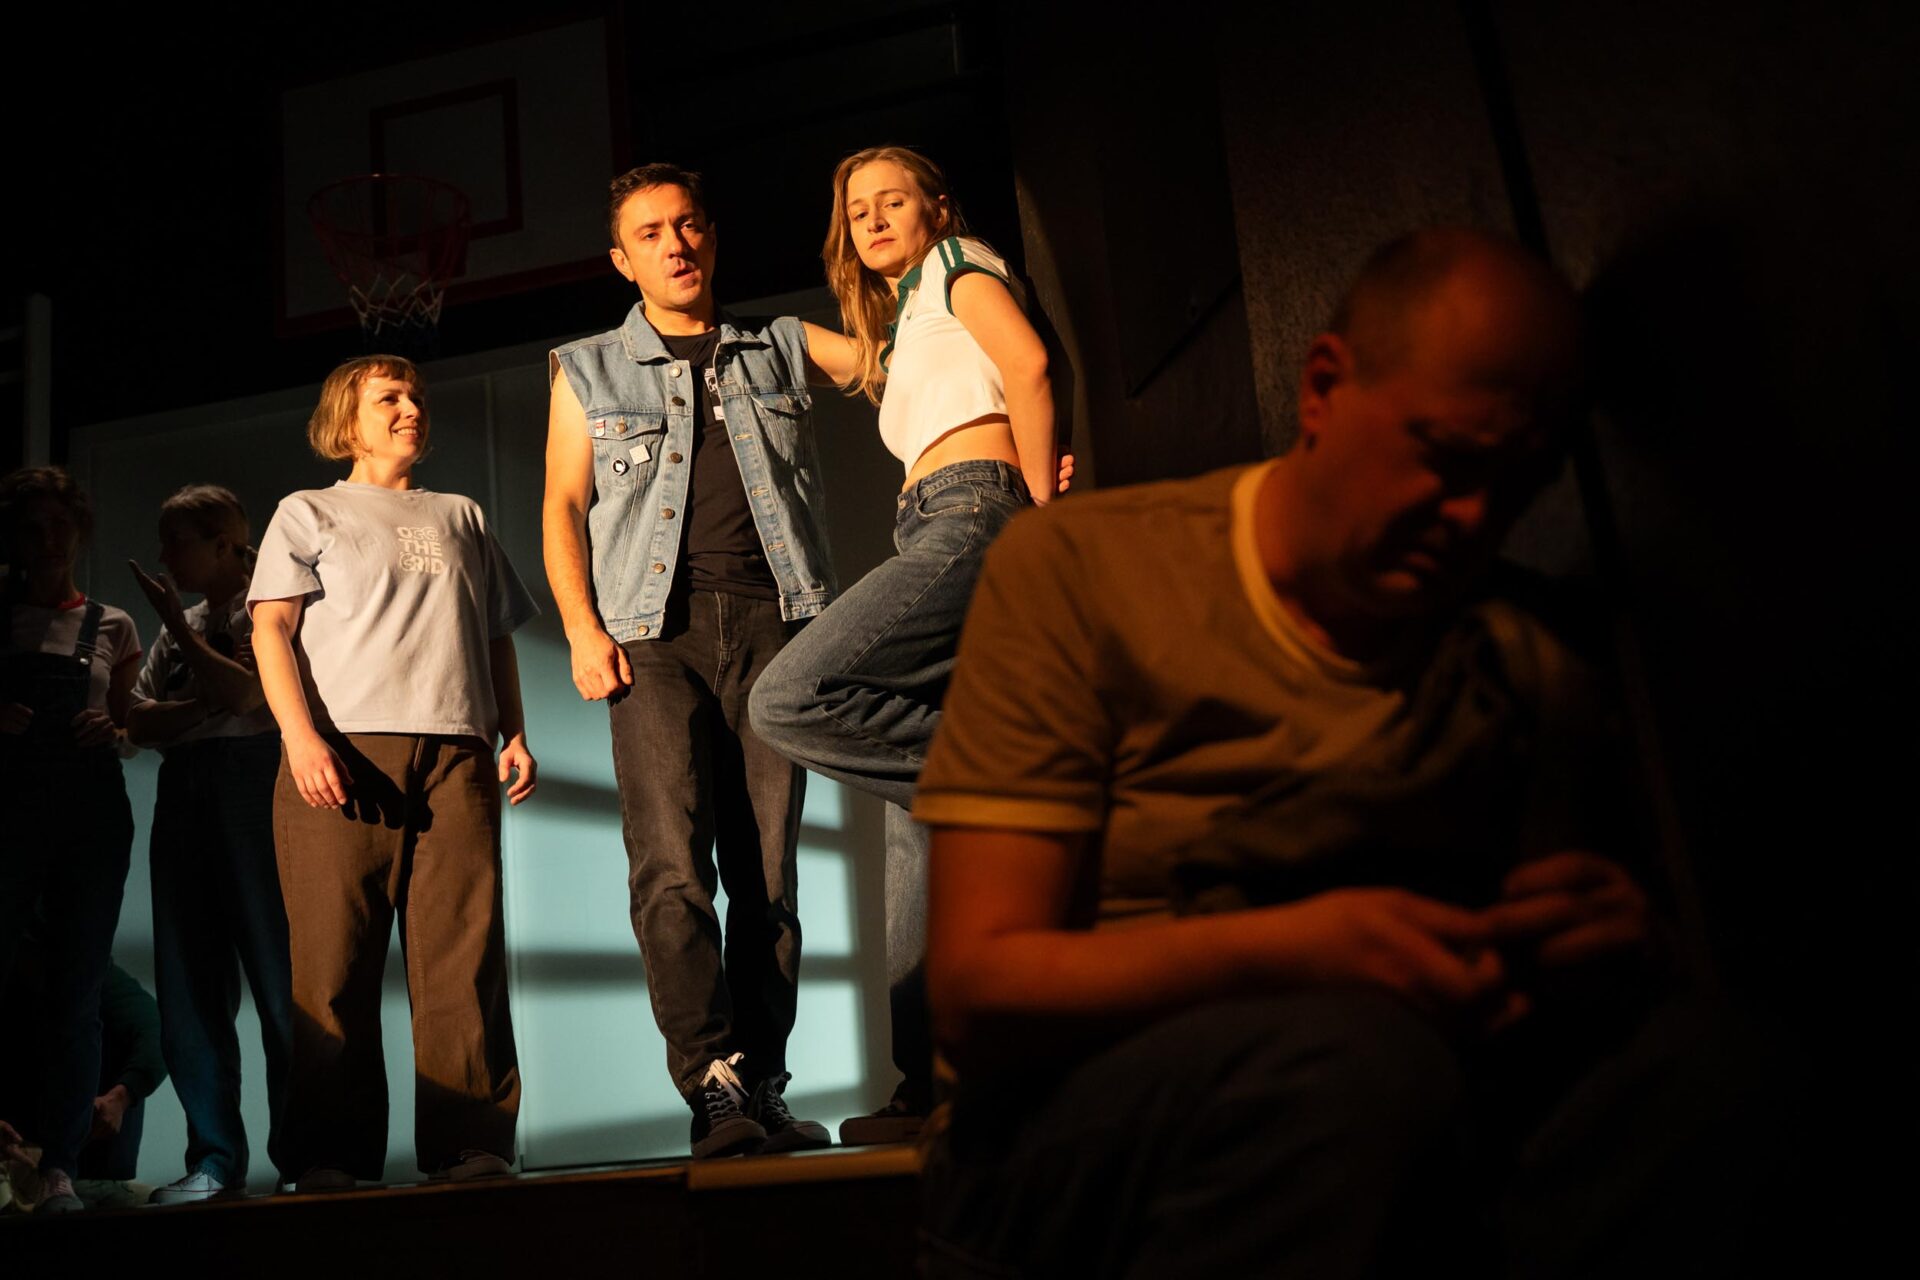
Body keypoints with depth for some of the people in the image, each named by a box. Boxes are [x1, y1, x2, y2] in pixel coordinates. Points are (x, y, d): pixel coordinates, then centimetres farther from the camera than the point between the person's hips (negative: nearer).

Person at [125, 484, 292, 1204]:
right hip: (183, 796, 7)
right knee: (189, 987, 2)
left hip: (248, 786, -7)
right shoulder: (176, 629, 22)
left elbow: (243, 693, -13)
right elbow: (139, 722, 13)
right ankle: (214, 1160, 7)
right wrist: (204, 706, -6)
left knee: (276, 972, -7)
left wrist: (174, 620, -5)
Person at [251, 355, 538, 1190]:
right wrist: (300, 733, -11)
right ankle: (330, 1154, 1)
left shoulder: (462, 518, 26)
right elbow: (271, 629, 5)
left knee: (464, 957, -6)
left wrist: (515, 734, 9)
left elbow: (496, 639, 24)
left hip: (455, 753, 2)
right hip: (341, 750, -2)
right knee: (334, 962, -5)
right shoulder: (308, 513, 17)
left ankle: (469, 1144, -4)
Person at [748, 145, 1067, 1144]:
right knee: (919, 819, 0)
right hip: (937, 535, 9)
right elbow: (848, 359, 48)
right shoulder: (897, 332, 32)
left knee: (789, 700, -22)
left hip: (971, 515, -9)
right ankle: (930, 1082, 0)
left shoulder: (959, 266, 9)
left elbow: (1028, 362, -7)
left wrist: (1040, 504, -9)